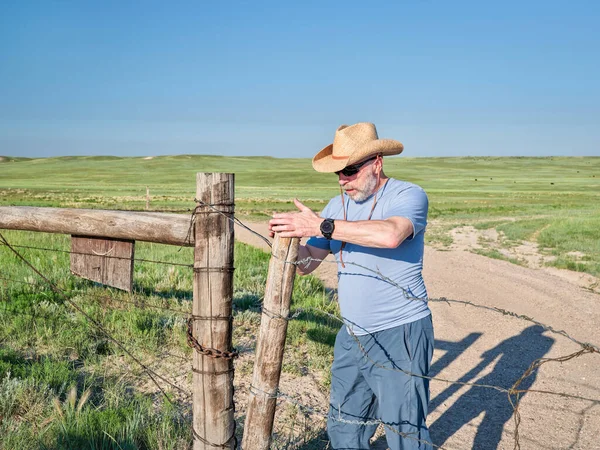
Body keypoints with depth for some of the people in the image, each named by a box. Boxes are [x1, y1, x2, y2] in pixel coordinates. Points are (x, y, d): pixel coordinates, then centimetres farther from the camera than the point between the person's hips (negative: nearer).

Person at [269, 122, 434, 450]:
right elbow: (307, 264, 9)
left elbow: (390, 234, -34)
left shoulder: (408, 195, -11)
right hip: (352, 336, 7)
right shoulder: (337, 205, 8)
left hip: (399, 336, -6)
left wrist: (321, 226, -30)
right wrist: (288, 239, -12)